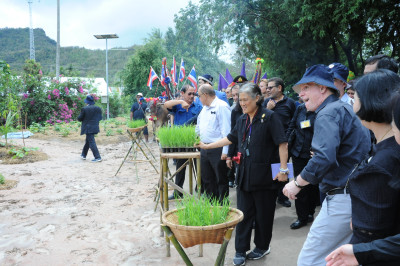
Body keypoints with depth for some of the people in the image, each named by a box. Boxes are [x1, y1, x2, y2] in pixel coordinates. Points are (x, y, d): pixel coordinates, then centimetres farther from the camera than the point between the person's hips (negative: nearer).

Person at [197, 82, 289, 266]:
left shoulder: (269, 117, -9)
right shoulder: (242, 120, 11)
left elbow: (282, 144, -12)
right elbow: (230, 139, 21)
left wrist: (283, 169, -17)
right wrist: (207, 146, 19)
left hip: (264, 175, -5)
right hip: (245, 174, 6)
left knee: (263, 214, 8)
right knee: (243, 213, 8)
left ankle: (262, 247, 28)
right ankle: (241, 251, 19)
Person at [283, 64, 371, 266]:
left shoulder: (328, 113, -14)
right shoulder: (344, 109, 17)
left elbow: (324, 157, -29)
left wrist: (297, 183, -16)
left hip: (342, 201, -10)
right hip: (356, 197, 10)